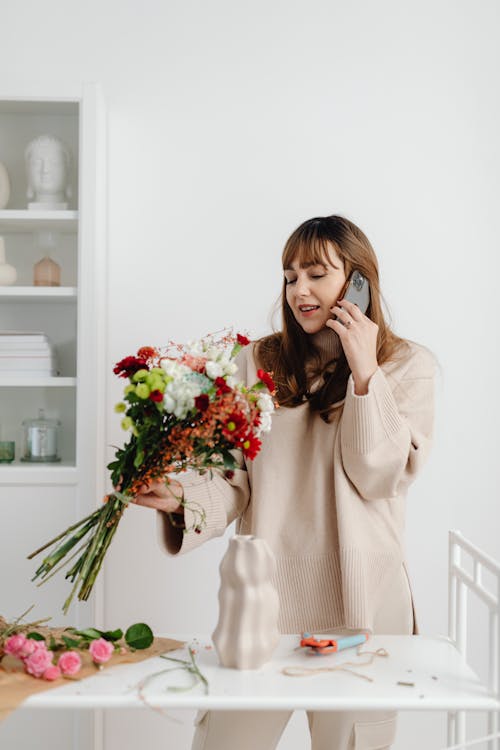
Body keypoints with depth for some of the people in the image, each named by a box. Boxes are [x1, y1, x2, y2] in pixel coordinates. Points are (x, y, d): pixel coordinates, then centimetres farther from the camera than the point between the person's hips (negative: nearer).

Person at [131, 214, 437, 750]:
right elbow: (235, 483, 1)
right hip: (262, 598, 2)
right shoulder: (258, 362, 7)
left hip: (357, 604, -1)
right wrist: (179, 496, -18)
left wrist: (365, 374, -13)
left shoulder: (408, 365, 3)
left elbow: (378, 478, -7)